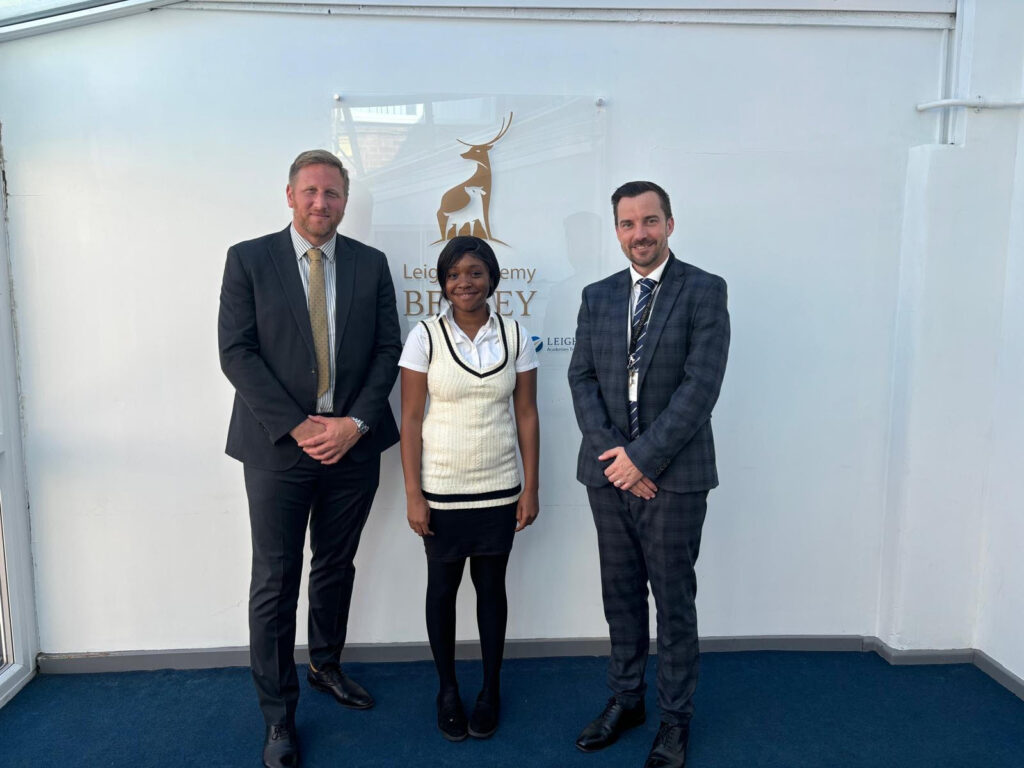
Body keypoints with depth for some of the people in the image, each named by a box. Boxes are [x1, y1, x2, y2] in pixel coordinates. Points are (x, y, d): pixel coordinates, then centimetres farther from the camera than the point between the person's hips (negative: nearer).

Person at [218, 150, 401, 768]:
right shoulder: (249, 259, -1)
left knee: (337, 566, 17)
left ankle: (327, 665, 41)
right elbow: (236, 351, -7)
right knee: (275, 581, 4)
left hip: (353, 441, 3)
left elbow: (388, 349, 2)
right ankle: (279, 714, 21)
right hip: (279, 444, -2)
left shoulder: (371, 264, 6)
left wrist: (355, 422, -10)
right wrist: (295, 426, -14)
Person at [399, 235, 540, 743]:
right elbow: (411, 420, -5)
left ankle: (491, 689, 32)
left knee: (491, 585, 13)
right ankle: (447, 689, 32)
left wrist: (530, 488, -1)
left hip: (499, 488, 1)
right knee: (442, 587, 12)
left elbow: (527, 416, 2)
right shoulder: (425, 336, -6)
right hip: (441, 488, -1)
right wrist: (413, 494, -8)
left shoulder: (515, 336, -1)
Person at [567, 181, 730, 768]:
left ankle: (676, 718, 26)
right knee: (621, 594, 16)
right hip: (609, 471, 4)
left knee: (674, 600, 9)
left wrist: (644, 456, -16)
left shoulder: (705, 291, -5)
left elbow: (701, 384, -13)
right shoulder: (597, 297, 8)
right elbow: (582, 378, 3)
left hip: (673, 474, -4)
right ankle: (625, 699, 34)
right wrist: (612, 453, -10)